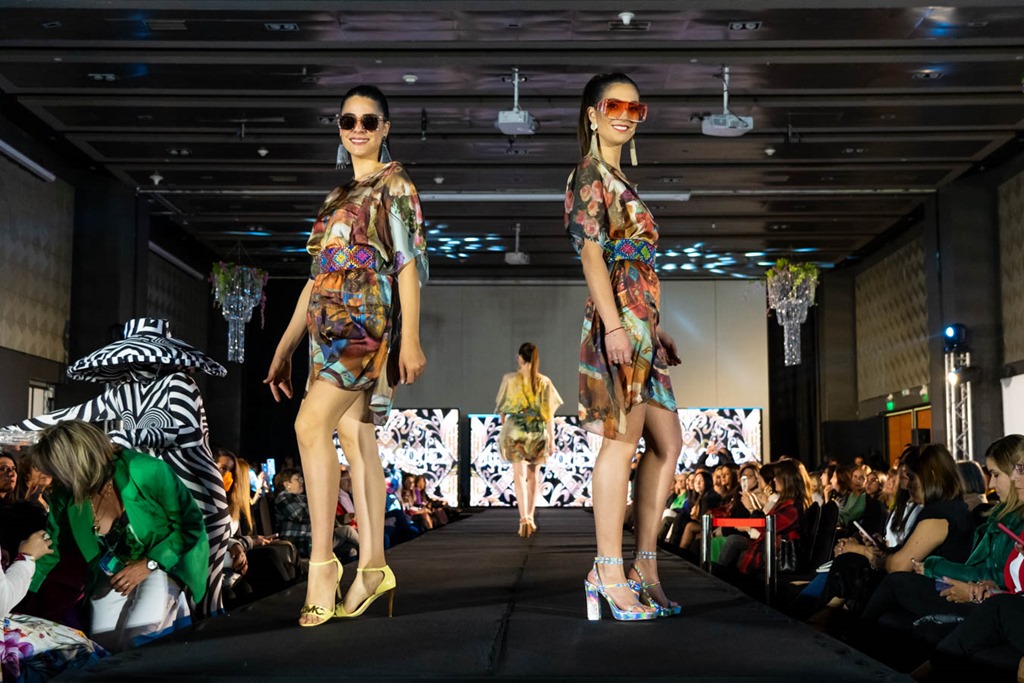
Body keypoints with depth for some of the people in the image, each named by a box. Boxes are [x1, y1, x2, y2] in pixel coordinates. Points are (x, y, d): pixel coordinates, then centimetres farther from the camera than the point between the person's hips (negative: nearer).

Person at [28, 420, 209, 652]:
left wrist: (149, 564, -22)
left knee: (139, 641, -23)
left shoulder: (147, 471, -26)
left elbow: (192, 525, -17)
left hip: (162, 564, -5)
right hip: (112, 575, 5)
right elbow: (50, 550, 5)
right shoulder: (65, 495, -10)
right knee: (104, 646, -4)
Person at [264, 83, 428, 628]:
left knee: (311, 424, -21)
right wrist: (285, 347, 18)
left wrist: (410, 339, -16)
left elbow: (408, 261, -6)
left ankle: (321, 562, -20)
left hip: (367, 317, -7)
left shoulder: (394, 183, 2)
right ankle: (371, 567, 10)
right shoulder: (338, 195, 22)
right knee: (356, 440, 6)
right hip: (329, 324, 7)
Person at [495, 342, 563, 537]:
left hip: (516, 431, -2)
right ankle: (531, 517, 23)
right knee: (533, 474, 16)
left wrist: (503, 428, 19)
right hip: (539, 432, 2)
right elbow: (549, 413, -1)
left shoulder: (510, 379, -3)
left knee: (519, 475, -4)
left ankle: (524, 519, -21)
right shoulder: (544, 382, 0)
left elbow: (502, 408, 4)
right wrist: (551, 439, 3)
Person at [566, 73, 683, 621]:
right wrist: (614, 325, -23)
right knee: (623, 440, -9)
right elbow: (592, 252, -15)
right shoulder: (590, 174, -5)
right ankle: (609, 574, -3)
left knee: (667, 443, 9)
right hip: (618, 318, -10)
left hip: (640, 322, 10)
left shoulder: (617, 179, 22)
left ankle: (644, 566, 14)